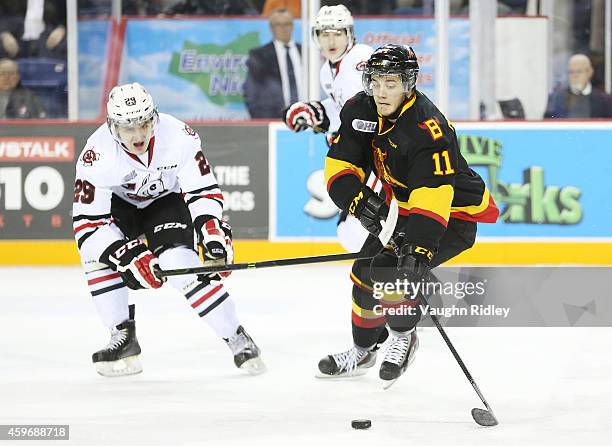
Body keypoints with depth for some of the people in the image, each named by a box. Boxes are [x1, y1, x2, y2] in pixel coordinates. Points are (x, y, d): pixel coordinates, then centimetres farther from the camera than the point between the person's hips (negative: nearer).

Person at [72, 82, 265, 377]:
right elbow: (87, 222, -32)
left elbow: (203, 190, -20)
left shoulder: (178, 136, -30)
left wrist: (213, 233, -34)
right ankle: (123, 338, -11)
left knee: (181, 267, -23)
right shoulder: (98, 155, -32)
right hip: (118, 203, 1)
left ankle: (238, 340, -8)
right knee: (96, 252, -26)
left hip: (167, 198, -1)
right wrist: (128, 256, -42)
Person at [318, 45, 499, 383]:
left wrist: (420, 244, -53)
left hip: (454, 212, -8)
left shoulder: (427, 129, -33)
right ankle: (363, 351, 30)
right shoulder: (360, 111, -10)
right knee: (365, 272, 8)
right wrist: (357, 198, -27)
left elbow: (433, 194, -43)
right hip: (403, 206, 8)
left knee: (391, 269, -24)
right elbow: (339, 164, -7)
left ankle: (404, 337, 3)